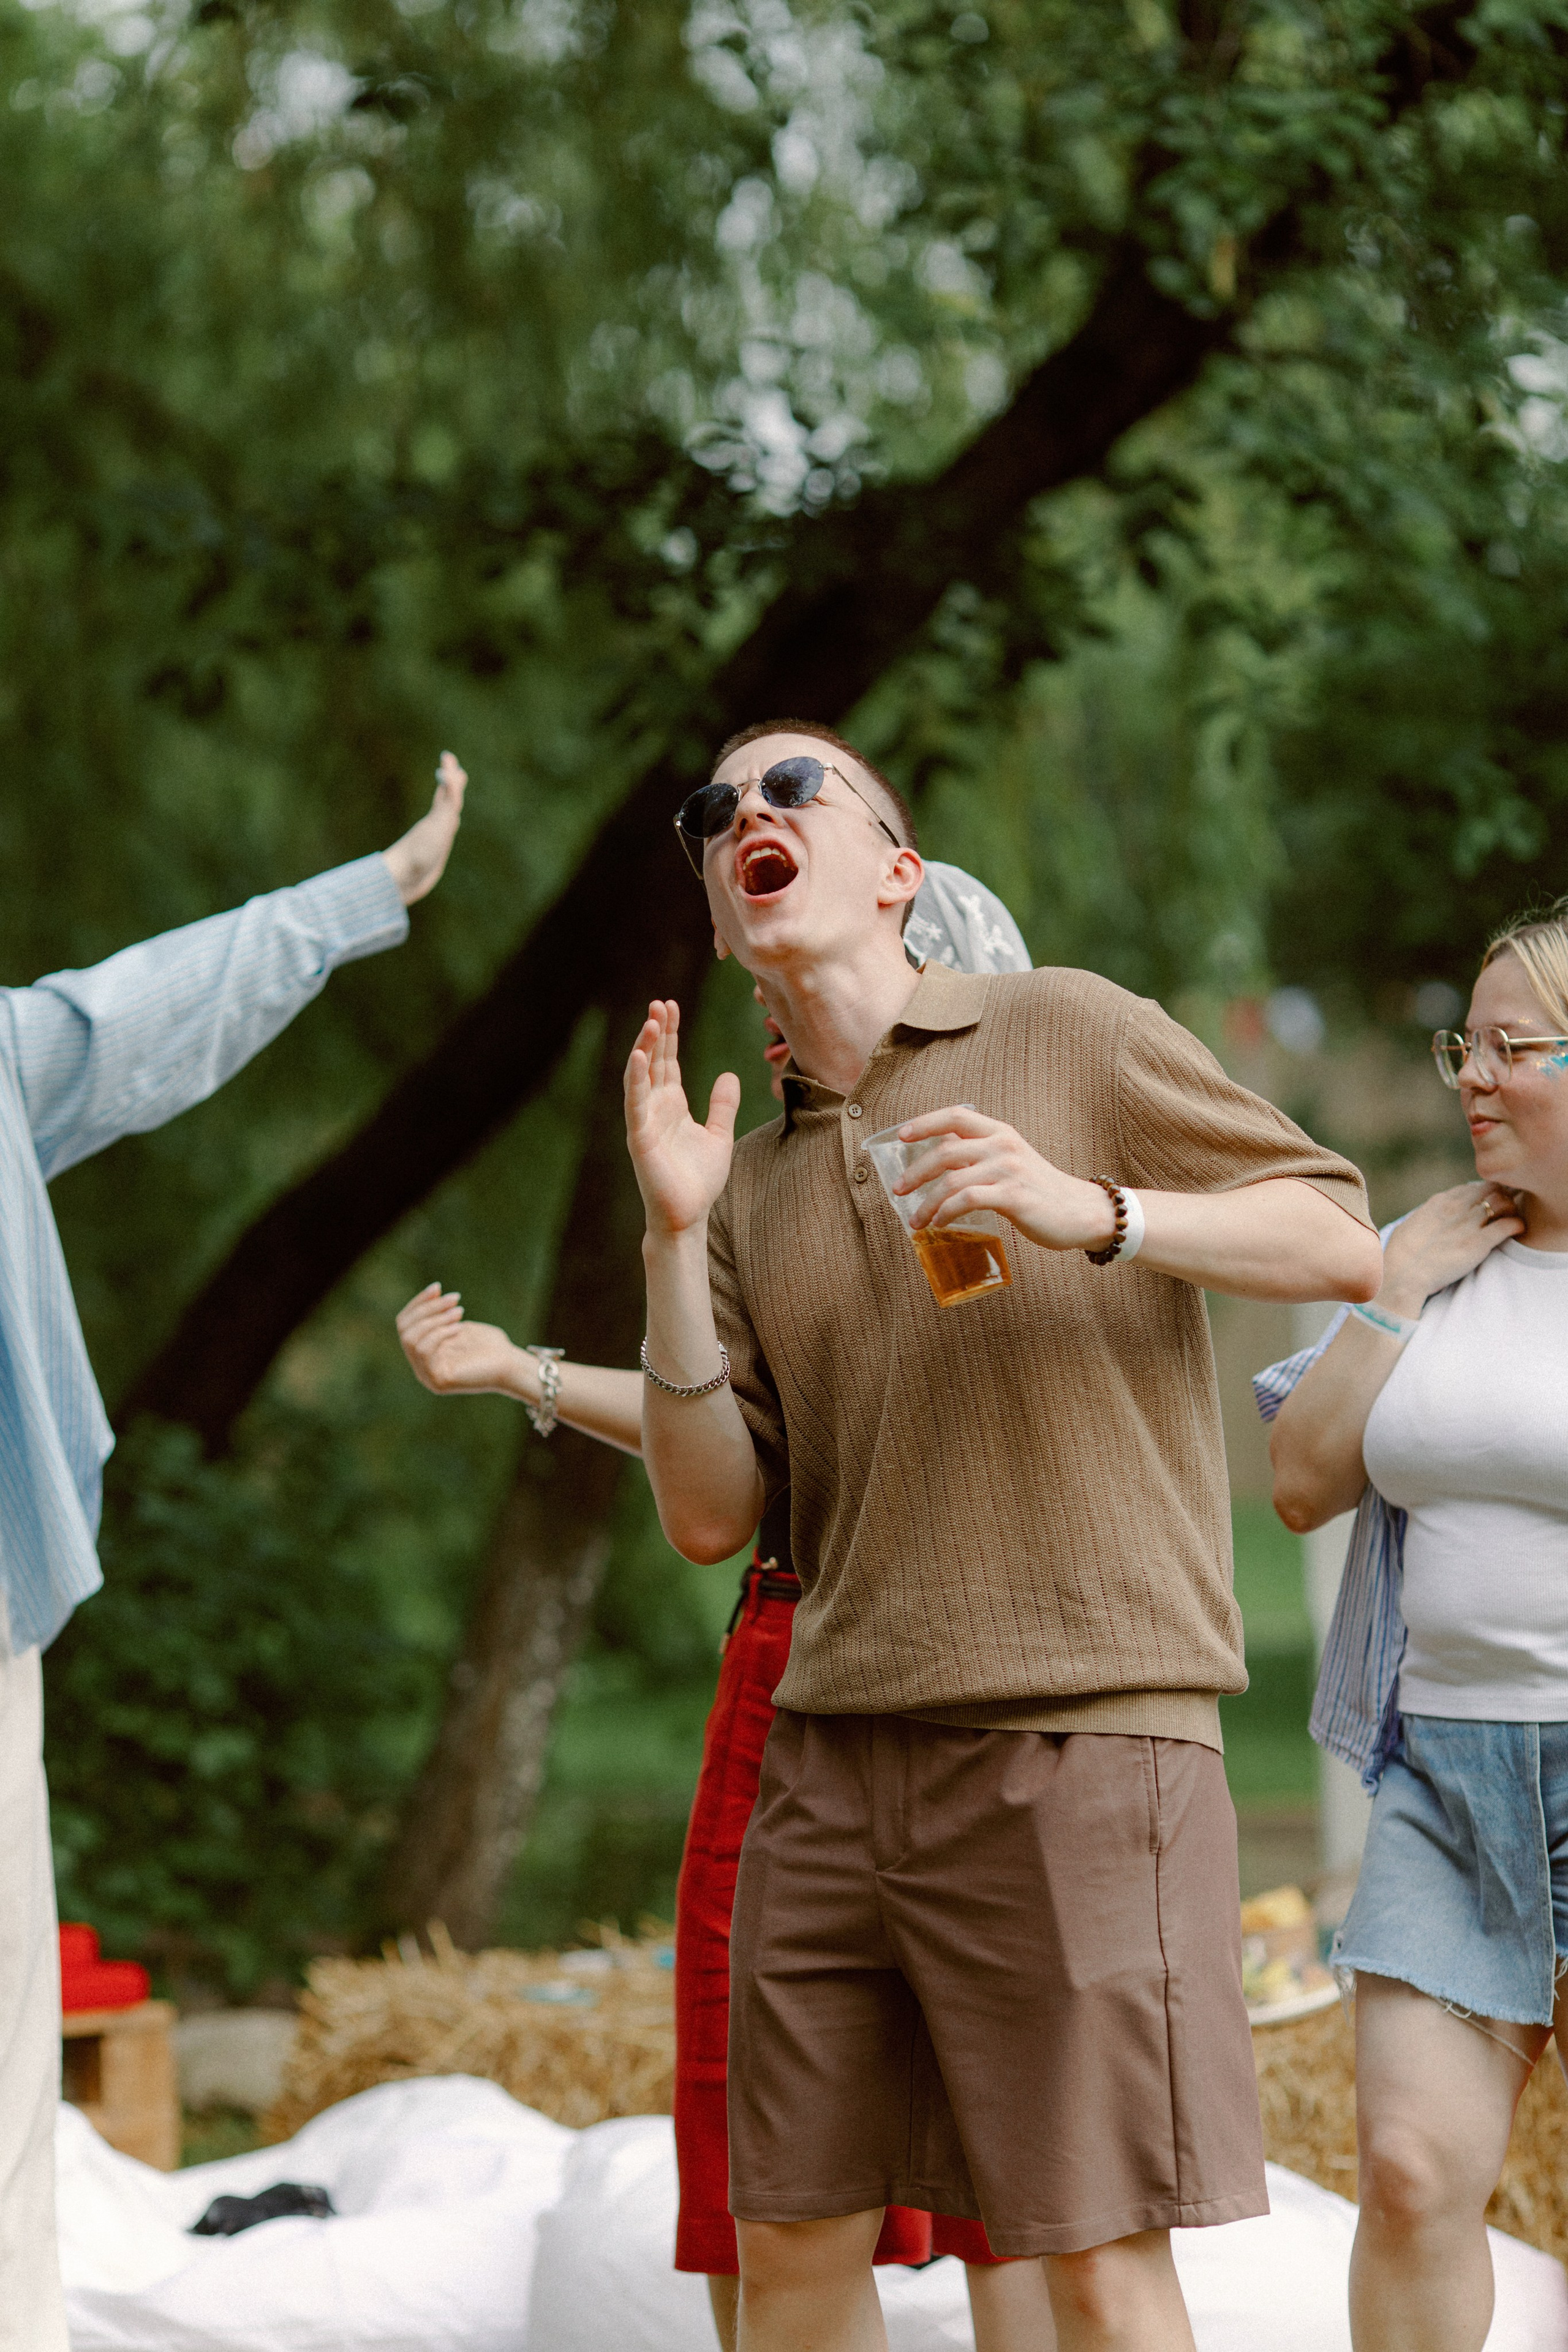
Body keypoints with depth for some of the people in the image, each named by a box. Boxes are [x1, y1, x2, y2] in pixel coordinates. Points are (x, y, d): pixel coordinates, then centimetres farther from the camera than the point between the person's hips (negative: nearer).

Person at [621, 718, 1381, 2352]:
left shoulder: (1067, 1034, 4)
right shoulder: (754, 1186, 16)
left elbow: (1343, 1242, 1)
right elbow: (709, 1519, 8)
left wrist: (1086, 1210, -13)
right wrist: (673, 1239, -2)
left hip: (1078, 1731, -5)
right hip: (835, 1758, 5)